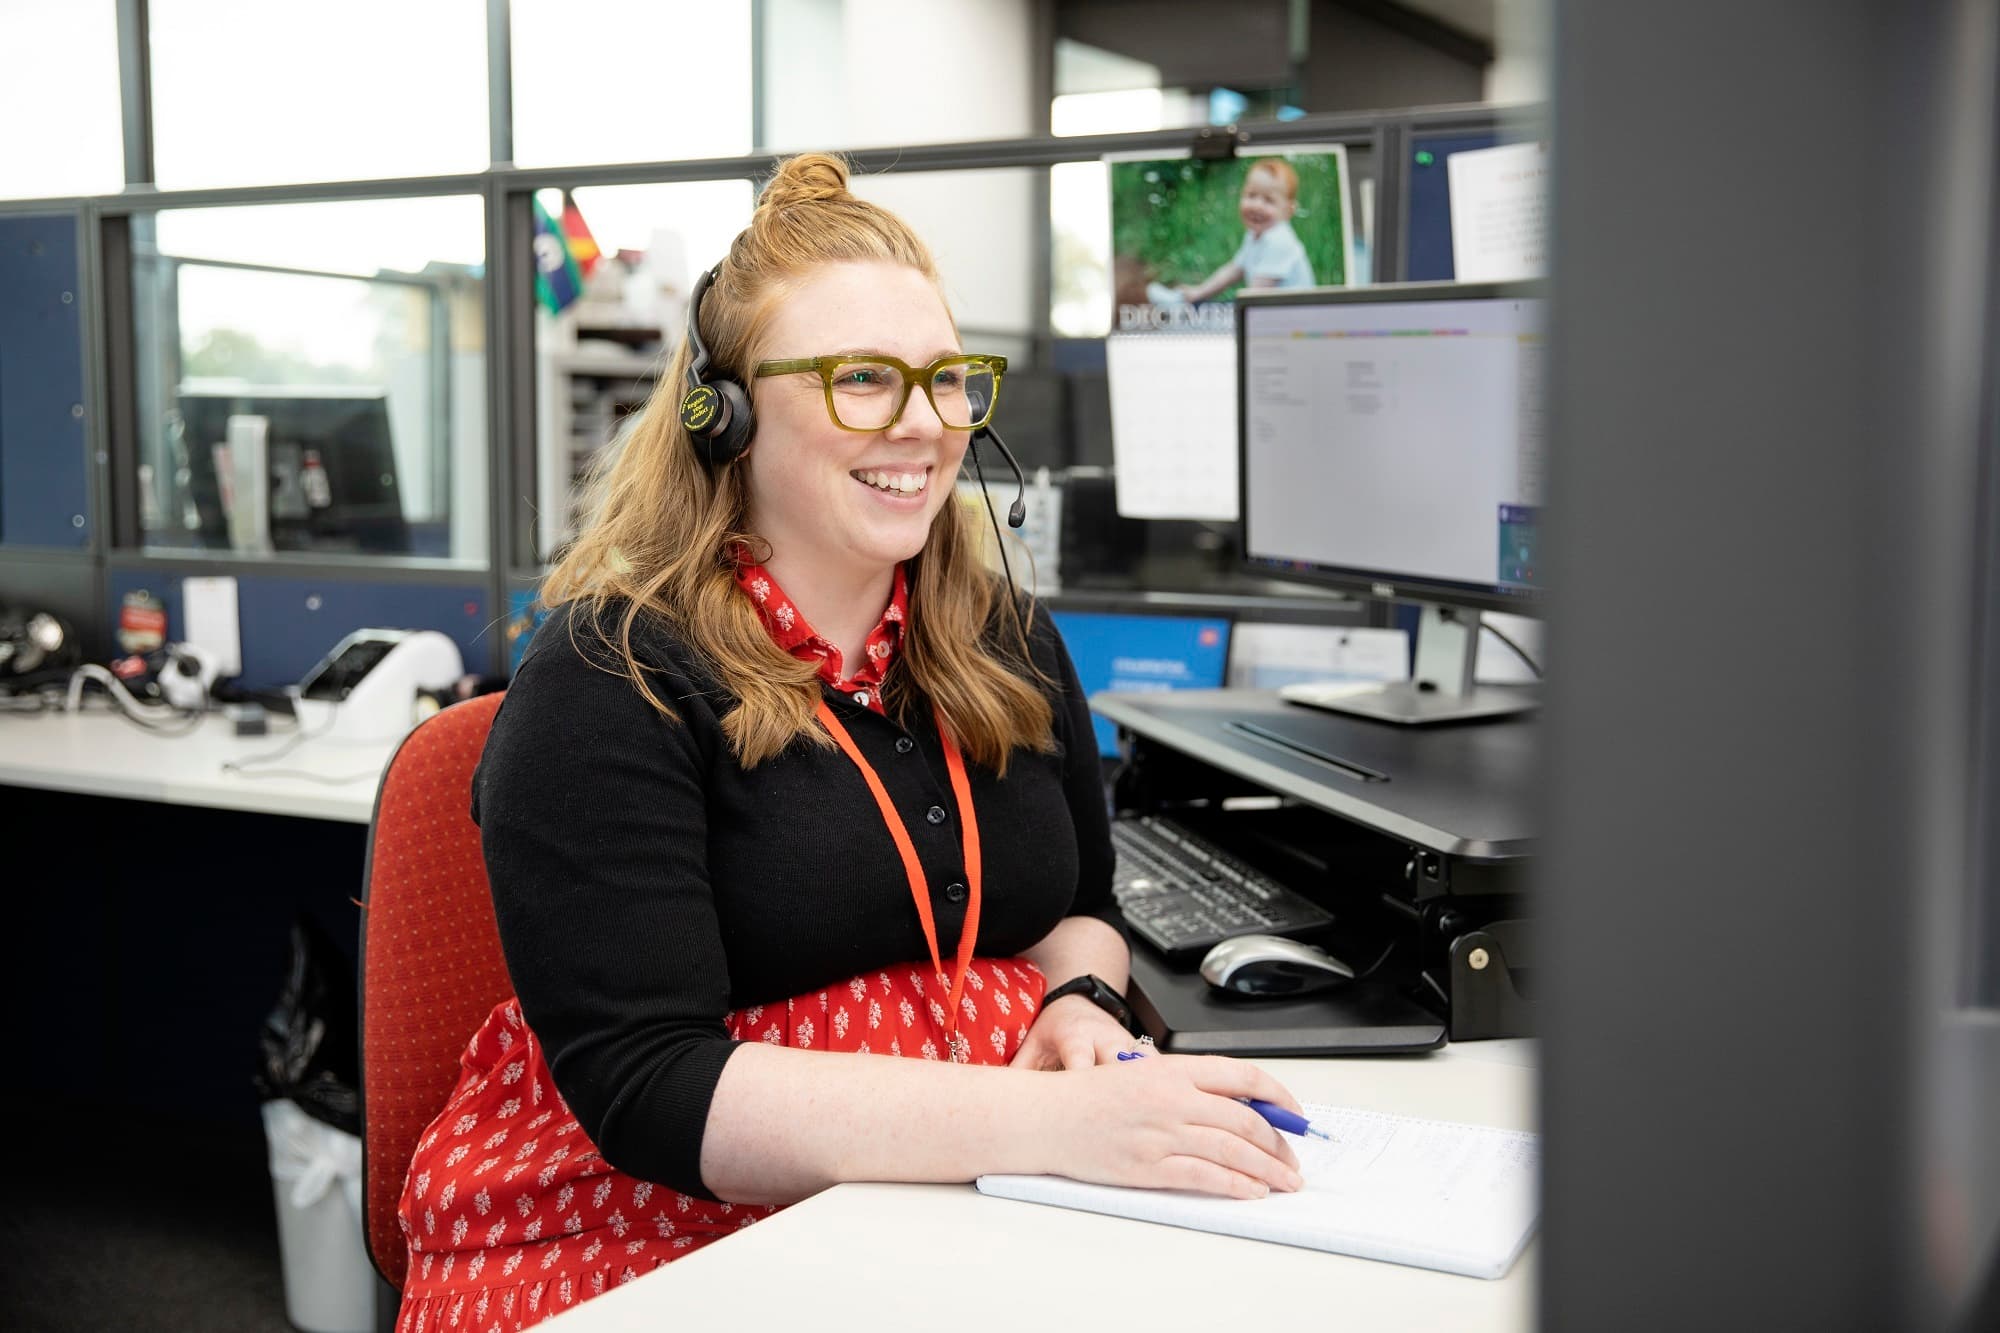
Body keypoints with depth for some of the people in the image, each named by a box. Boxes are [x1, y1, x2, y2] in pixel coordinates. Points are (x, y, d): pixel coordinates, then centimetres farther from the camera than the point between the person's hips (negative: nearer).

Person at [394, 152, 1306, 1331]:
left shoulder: (1009, 646, 8)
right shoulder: (610, 687, -12)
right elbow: (645, 1088, -20)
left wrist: (1079, 1008, -4)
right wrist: (1052, 1123, -28)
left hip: (974, 1213, 5)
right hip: (653, 1229, -5)